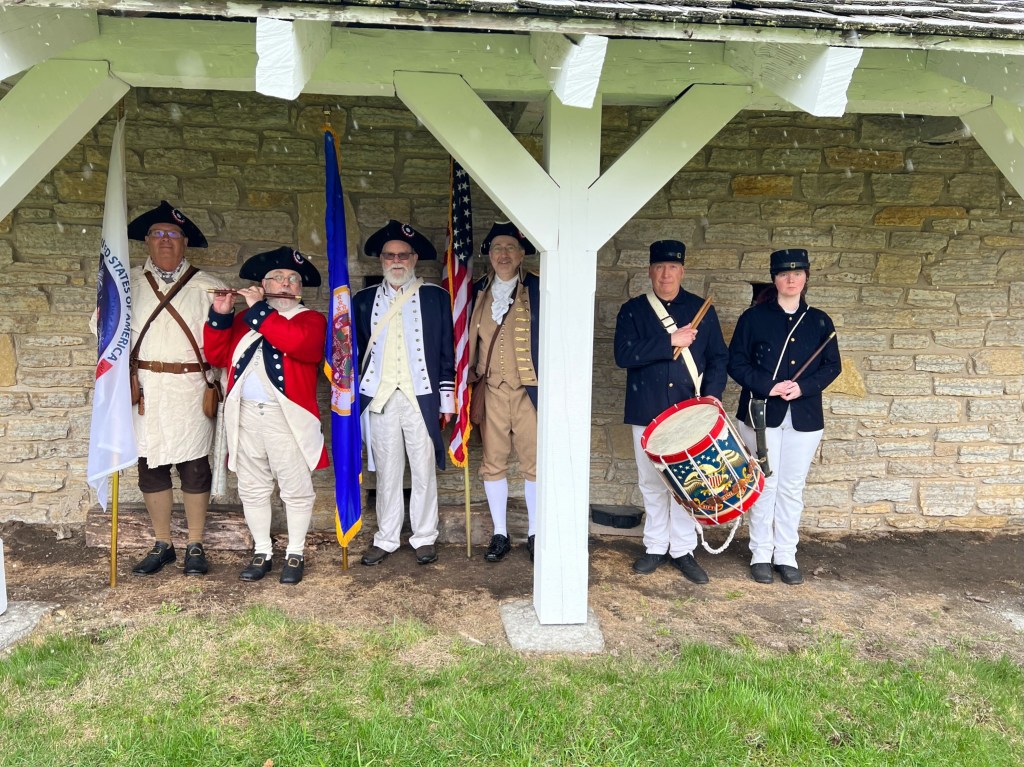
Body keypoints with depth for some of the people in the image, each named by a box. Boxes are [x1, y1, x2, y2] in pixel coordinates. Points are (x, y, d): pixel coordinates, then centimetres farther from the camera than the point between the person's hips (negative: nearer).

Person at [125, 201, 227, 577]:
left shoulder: (206, 286, 4)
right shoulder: (128, 284, 10)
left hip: (190, 388, -2)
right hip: (145, 389, 3)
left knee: (194, 467, 2)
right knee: (150, 467, 9)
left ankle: (195, 546, 16)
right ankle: (162, 545, 23)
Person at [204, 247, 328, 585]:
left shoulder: (311, 319, 2)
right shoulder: (243, 319, 16)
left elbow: (296, 341, -21)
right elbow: (217, 355, 9)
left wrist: (257, 309, -15)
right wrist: (220, 315, -4)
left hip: (287, 416, -4)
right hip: (245, 415, 4)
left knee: (296, 490, 3)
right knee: (253, 489, 11)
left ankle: (295, 554, 17)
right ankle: (262, 552, 24)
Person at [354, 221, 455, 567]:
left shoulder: (435, 297, 6)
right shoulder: (364, 300, 11)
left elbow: (447, 351, 5)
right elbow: (355, 351, 12)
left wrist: (446, 398, 1)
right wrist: (354, 396, 6)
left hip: (421, 398, -1)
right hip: (379, 399, 2)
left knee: (424, 471, 5)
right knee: (387, 473, 8)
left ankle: (424, 538, 18)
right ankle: (386, 539, 19)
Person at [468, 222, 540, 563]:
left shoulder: (539, 290, 0)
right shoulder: (479, 291, 10)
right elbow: (471, 340, 13)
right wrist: (471, 381, 5)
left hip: (529, 390, -3)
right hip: (490, 391, 3)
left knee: (534, 464, 3)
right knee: (493, 463, 7)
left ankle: (534, 534, 18)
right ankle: (500, 534, 20)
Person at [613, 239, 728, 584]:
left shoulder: (702, 310, 7)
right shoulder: (632, 310, 2)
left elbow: (718, 358, 7)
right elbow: (624, 354, -12)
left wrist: (711, 395, -9)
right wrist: (670, 341, -16)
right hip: (647, 413, 0)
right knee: (652, 483, 8)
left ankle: (682, 550, 16)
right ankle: (656, 547, 22)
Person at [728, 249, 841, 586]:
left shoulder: (819, 321, 7)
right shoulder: (754, 317, -1)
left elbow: (832, 366, 7)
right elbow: (736, 363, -3)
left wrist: (804, 387, -10)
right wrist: (768, 386, -16)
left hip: (804, 417, 2)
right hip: (761, 415, -2)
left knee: (792, 488, 8)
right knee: (765, 485, 3)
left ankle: (786, 555, 19)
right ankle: (761, 554, 16)